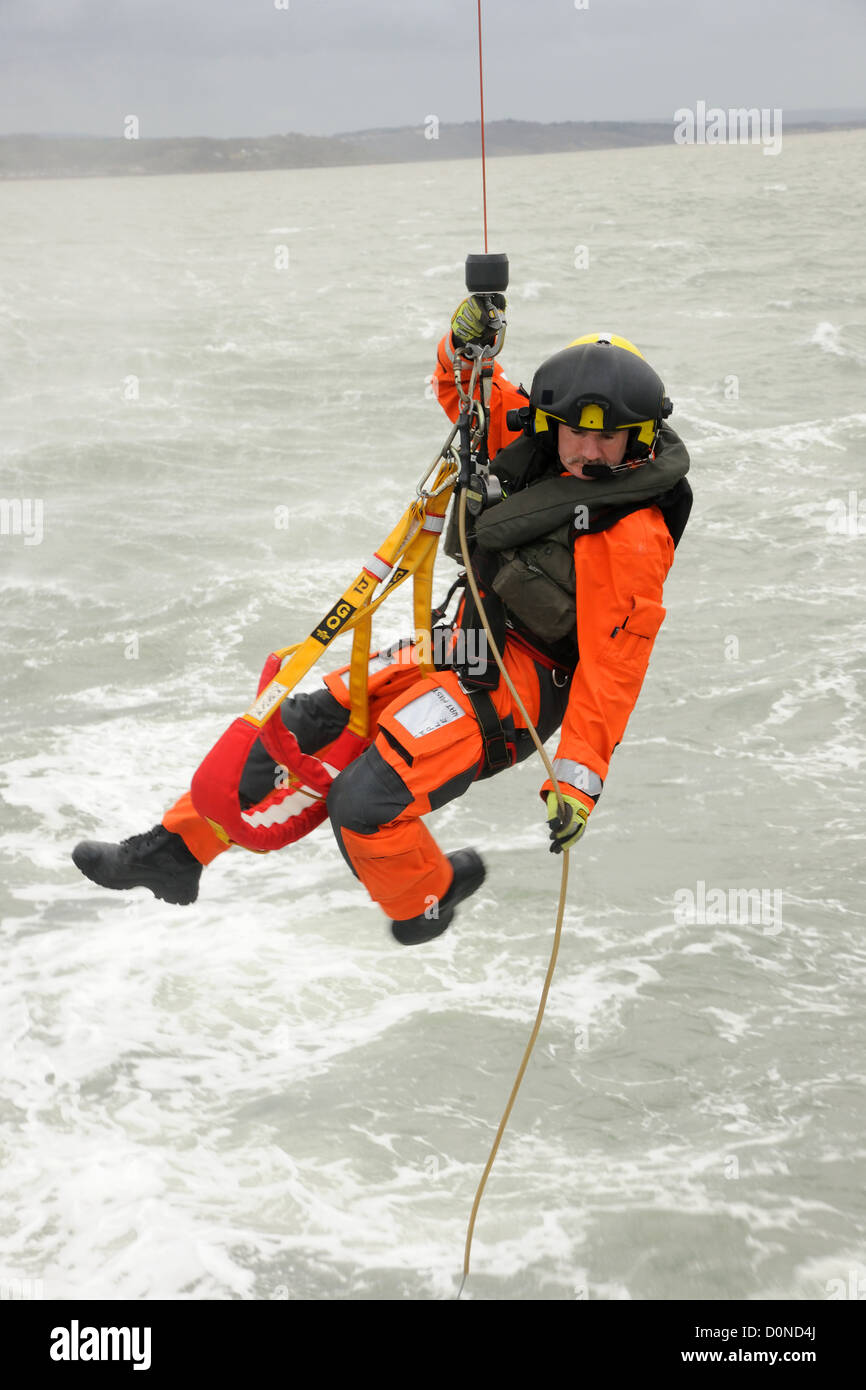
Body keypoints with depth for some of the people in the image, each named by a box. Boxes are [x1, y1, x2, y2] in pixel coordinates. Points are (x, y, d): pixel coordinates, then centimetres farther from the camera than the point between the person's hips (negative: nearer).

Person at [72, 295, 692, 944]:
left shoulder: (632, 538, -21)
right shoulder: (535, 449, -1)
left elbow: (612, 665, -20)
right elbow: (464, 390, 14)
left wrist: (579, 777, -22)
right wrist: (467, 338, -9)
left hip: (513, 685, -8)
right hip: (462, 648, 8)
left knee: (364, 806, -21)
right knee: (300, 723, 6)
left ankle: (427, 896, 10)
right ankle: (179, 848, 18)